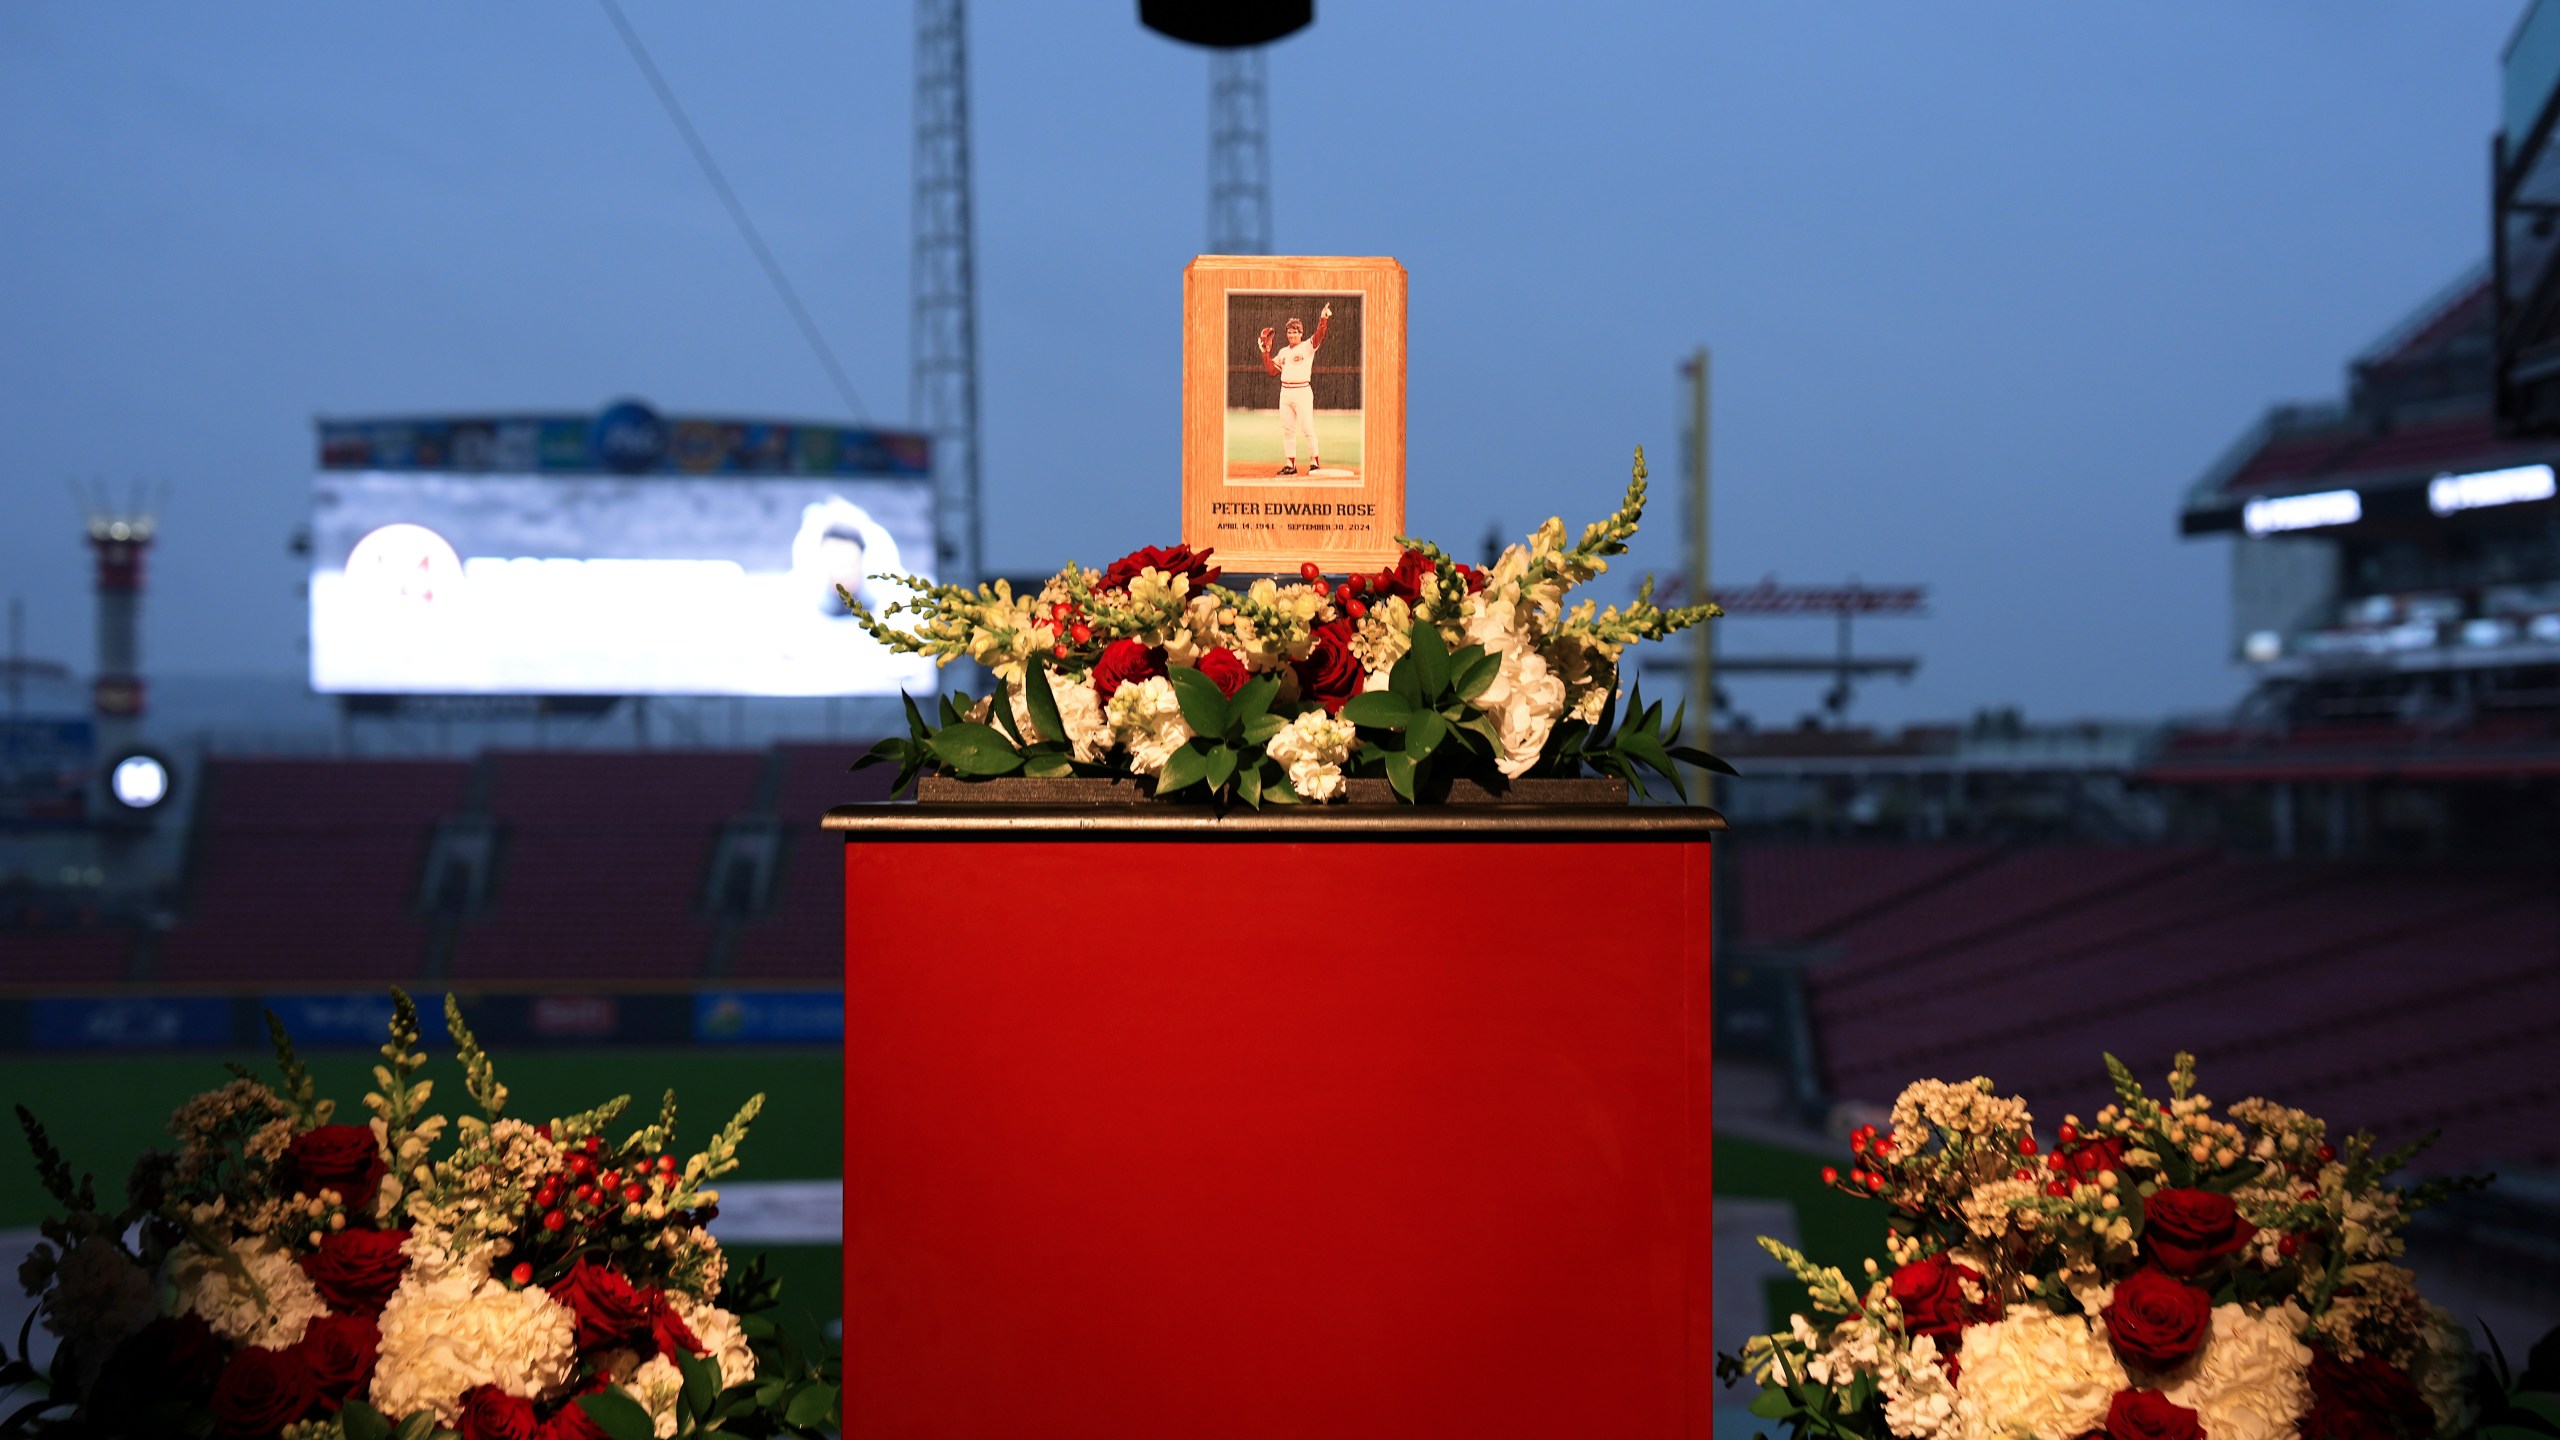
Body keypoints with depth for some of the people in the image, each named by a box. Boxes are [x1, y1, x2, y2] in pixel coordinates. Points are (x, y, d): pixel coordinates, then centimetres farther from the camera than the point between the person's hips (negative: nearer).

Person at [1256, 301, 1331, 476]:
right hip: (1285, 392, 7)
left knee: (1307, 429, -8)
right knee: (1287, 430, 7)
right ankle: (1290, 465, 13)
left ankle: (1314, 462, -2)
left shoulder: (1307, 347, -2)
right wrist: (1266, 350, 13)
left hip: (1302, 391, -7)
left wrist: (1323, 320, -35)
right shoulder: (1283, 351, 17)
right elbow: (1272, 369, 17)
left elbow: (1319, 336, -19)